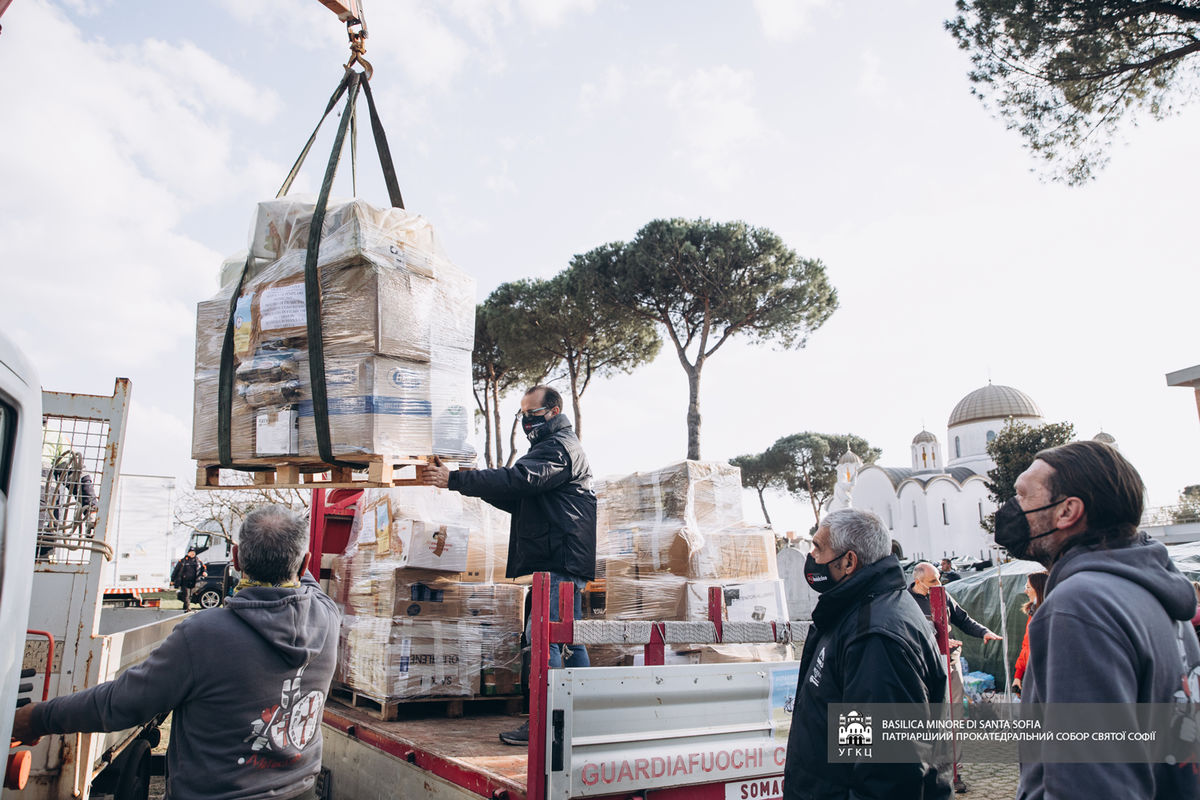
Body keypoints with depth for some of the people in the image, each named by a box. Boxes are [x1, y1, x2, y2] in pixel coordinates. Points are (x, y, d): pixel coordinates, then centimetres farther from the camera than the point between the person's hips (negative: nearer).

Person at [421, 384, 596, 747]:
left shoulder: (558, 447, -8)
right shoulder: (556, 446, 25)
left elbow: (519, 479, -25)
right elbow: (520, 502, 22)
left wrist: (456, 480, -24)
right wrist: (481, 487, 5)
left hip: (560, 560, -11)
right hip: (565, 561, 11)